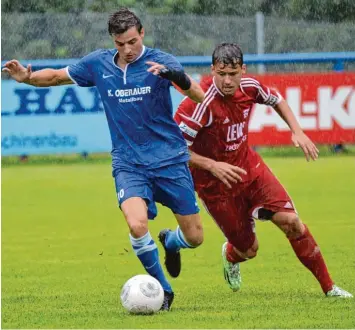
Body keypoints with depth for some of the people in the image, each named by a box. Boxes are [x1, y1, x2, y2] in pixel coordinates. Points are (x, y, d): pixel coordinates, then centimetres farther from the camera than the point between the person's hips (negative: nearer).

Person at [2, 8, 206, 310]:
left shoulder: (159, 62, -10)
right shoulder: (98, 64, 1)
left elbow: (200, 97, -22)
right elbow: (57, 76, 15)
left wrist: (177, 76, -42)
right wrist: (27, 77, -5)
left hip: (170, 161, -1)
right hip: (128, 164, 1)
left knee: (194, 237, 1)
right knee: (137, 224, -26)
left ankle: (169, 242, 40)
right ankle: (162, 288, -3)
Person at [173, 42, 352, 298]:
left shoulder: (249, 87, -9)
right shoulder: (201, 102, -28)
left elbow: (276, 100, 15)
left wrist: (297, 131, 2)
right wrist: (211, 166, -33)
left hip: (249, 168, 5)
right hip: (216, 183, -5)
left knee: (290, 221, -9)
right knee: (248, 249, 2)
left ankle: (329, 286, 3)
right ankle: (231, 256, 43)